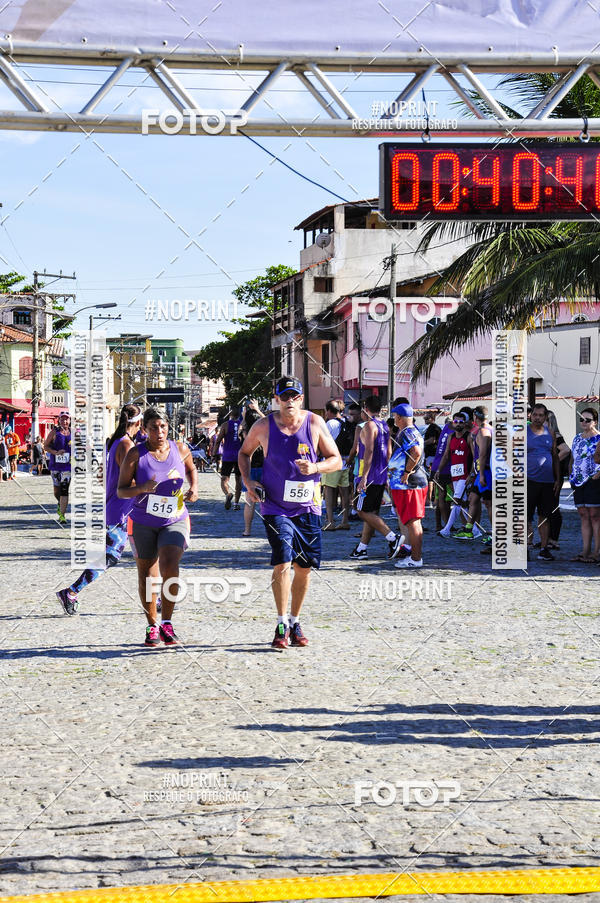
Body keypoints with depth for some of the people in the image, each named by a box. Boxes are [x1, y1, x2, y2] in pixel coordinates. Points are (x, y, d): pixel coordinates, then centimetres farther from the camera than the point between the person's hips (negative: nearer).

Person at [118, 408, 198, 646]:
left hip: (174, 521, 0)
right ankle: (152, 626, 24)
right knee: (147, 576, 7)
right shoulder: (135, 454, -9)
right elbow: (120, 491, -6)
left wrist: (194, 488, 2)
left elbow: (191, 469, 22)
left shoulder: (180, 449, -1)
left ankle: (166, 623, -7)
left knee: (170, 567, -21)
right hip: (143, 522, 0)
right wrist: (142, 488, -24)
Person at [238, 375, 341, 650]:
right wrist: (248, 481, -1)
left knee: (304, 568, 7)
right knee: (282, 563, -14)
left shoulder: (315, 424, -2)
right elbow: (244, 452, 15)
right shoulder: (263, 426, -3)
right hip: (275, 507, -2)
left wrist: (315, 467, -18)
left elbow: (336, 460, 2)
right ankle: (282, 625, -3)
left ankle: (295, 622, 24)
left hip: (307, 507, 2)